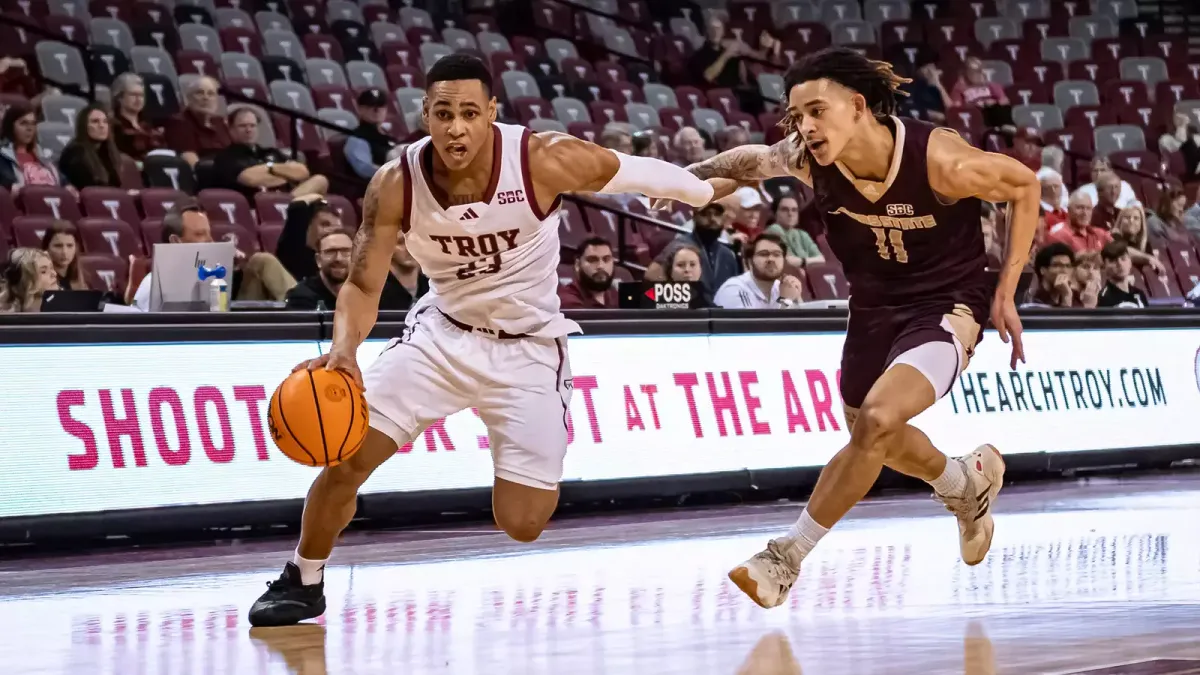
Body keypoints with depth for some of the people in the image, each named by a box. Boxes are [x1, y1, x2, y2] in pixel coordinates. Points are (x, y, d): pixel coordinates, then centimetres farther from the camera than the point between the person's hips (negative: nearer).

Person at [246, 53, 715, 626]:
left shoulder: (545, 161, -26)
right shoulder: (396, 185, -19)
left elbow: (635, 174, -10)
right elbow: (363, 286, -14)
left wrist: (718, 193, 2)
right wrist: (344, 350, -34)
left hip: (528, 348, -2)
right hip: (442, 333, 2)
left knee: (522, 525, -6)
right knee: (347, 458, -11)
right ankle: (303, 583, 14)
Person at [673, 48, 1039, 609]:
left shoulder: (938, 159, -30)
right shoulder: (805, 158, -19)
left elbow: (1025, 185, -12)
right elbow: (749, 162, 4)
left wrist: (1005, 293, -9)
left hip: (945, 306, -6)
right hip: (874, 304, 6)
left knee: (876, 420, -26)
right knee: (873, 439, 21)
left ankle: (786, 556, -14)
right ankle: (968, 484, 52)